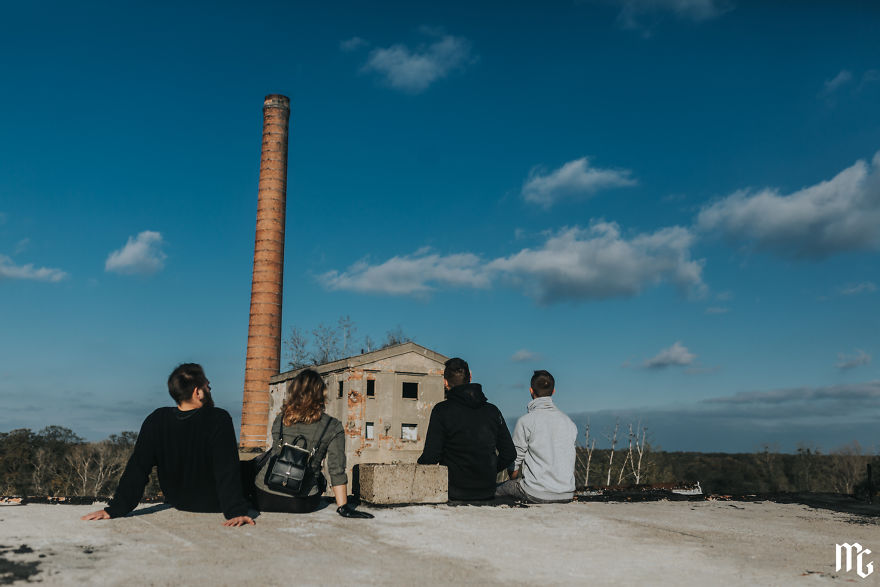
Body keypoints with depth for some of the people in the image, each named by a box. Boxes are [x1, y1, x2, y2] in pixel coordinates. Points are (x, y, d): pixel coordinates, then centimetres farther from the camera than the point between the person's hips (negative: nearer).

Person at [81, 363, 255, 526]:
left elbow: (137, 468, -15)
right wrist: (236, 511, -30)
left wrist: (115, 508, -10)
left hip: (177, 502, 5)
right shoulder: (219, 420, -28)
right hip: (213, 505, -4)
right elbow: (227, 471, -31)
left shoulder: (156, 421, -15)